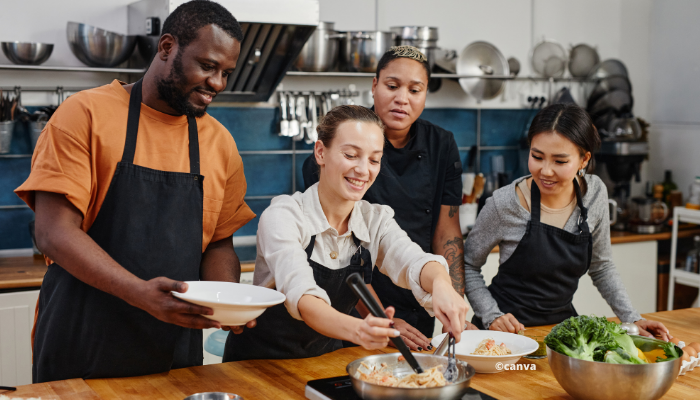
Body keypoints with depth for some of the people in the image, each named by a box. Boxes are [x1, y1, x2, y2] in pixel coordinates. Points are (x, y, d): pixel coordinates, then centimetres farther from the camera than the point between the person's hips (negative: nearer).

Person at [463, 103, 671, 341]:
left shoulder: (595, 193, -3)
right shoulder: (504, 204, -16)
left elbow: (601, 267, 11)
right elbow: (468, 265, -2)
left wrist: (631, 318, 3)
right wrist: (491, 315, -13)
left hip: (562, 319, 4)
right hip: (510, 328, -4)